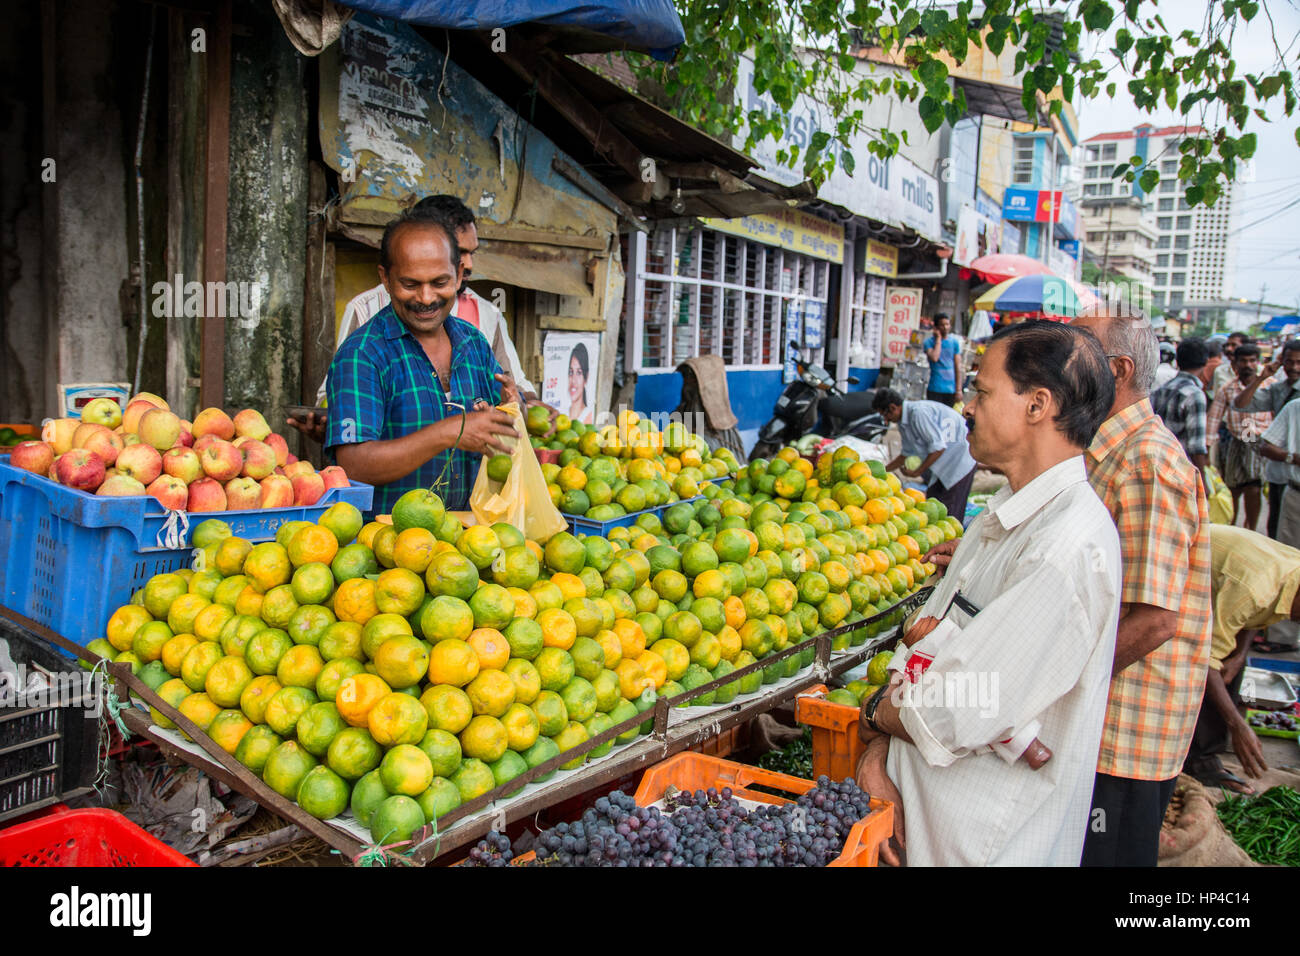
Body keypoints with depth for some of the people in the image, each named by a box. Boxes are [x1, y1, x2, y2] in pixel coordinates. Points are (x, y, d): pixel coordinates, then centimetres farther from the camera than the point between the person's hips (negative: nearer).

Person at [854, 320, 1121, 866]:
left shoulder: (1071, 545, -25)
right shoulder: (1006, 514, 7)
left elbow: (958, 716, -25)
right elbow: (927, 646, 5)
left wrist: (874, 716, -7)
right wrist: (878, 753, -7)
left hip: (982, 839, -7)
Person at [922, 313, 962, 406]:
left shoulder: (955, 342, 7)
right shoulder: (929, 342, -1)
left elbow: (958, 367, 6)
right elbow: (934, 358, -20)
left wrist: (959, 389, 0)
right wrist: (938, 339, -9)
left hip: (951, 389, 3)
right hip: (935, 388, -3)